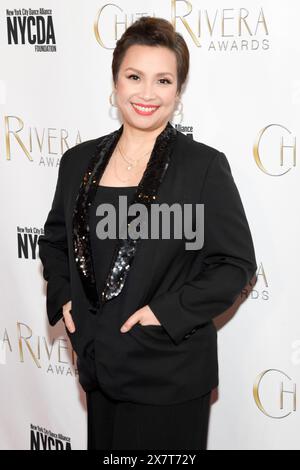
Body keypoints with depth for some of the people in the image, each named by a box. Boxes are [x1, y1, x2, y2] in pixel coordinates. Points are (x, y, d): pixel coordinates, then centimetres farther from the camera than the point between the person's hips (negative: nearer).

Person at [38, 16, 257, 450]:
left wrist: (167, 312, -17)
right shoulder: (80, 161, 4)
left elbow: (238, 263, -9)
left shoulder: (205, 166, -10)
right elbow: (55, 240, 17)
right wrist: (63, 297, 1)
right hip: (100, 364, 5)